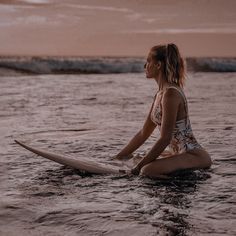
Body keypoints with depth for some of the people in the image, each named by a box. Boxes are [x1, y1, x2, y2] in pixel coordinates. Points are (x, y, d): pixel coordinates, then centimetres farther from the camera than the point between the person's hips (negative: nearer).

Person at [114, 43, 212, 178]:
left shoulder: (171, 94, -19)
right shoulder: (160, 94, 12)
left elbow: (165, 139, -22)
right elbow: (143, 134, 16)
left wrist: (139, 167, -19)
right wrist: (118, 157, 17)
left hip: (195, 155, -10)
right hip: (180, 152, 10)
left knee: (148, 170, -32)